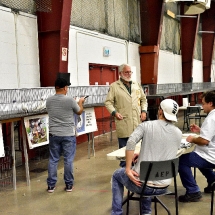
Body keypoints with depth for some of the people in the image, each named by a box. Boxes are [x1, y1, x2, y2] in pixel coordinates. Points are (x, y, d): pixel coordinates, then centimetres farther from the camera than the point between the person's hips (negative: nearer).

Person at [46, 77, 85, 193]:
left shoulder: (49, 100, 1)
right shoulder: (70, 100, -13)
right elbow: (79, 112, 4)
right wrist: (80, 102, 25)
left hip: (54, 134, 4)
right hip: (68, 134, -3)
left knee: (53, 160, 10)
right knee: (68, 160, 6)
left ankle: (51, 185, 15)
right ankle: (69, 184, 14)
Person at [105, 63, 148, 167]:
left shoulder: (137, 85, 15)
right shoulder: (114, 86, 1)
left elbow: (143, 99, 21)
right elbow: (108, 102, -1)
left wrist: (144, 111, 6)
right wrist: (114, 112, -15)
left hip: (137, 122, 4)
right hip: (123, 123, -4)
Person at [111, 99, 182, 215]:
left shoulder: (146, 125, -9)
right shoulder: (178, 133, 4)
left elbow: (131, 142, -24)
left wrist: (128, 169, -18)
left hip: (142, 184, -4)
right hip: (163, 186, 4)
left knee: (117, 175, 28)